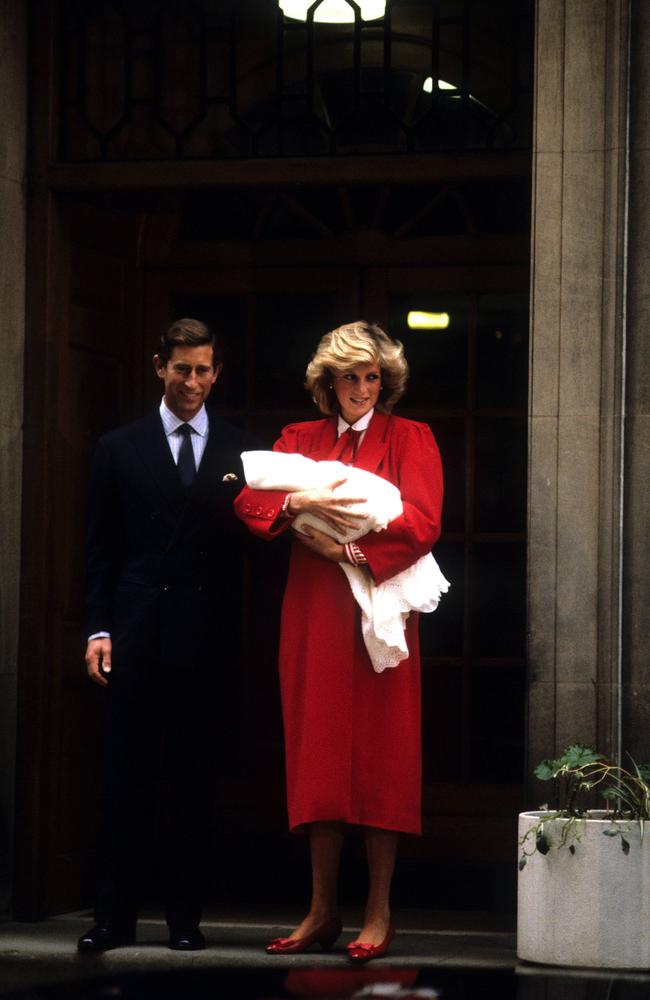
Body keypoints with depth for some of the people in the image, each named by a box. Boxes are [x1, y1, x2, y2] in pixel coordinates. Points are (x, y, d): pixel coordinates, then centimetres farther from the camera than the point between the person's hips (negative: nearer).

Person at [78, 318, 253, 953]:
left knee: (193, 782, 5)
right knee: (125, 779, 1)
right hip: (135, 636, 0)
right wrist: (98, 629, -1)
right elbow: (100, 549, 7)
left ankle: (185, 917, 12)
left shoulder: (239, 452, 9)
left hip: (204, 638, 0)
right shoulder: (120, 449, 9)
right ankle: (113, 917, 6)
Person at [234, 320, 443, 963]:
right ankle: (322, 912, 7)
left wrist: (347, 550, -12)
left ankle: (379, 912, 1)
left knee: (379, 758, -4)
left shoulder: (411, 441, 6)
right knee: (319, 758, 2)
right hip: (313, 615, 3)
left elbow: (421, 524, -7)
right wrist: (298, 501, -17)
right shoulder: (299, 439, 15)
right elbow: (249, 501, 2)